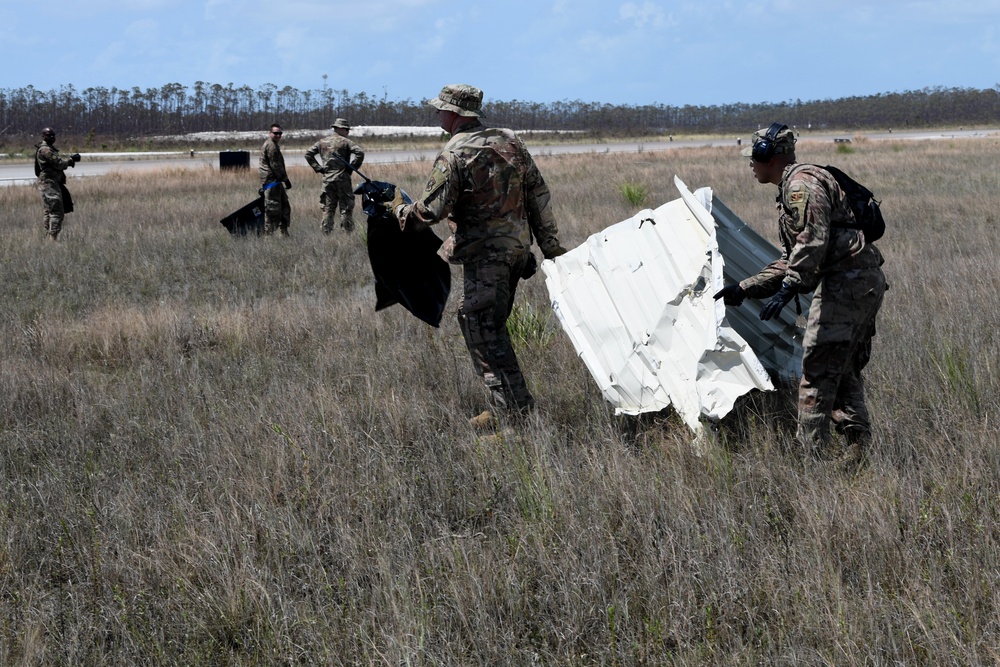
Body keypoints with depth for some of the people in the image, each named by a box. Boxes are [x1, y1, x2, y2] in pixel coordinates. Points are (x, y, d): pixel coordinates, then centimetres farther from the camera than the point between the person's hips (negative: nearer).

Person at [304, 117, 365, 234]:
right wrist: (353, 167, -5)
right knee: (346, 207, 1)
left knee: (328, 208, 9)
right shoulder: (345, 142, -5)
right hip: (342, 179, -4)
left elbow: (308, 154, 12)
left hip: (327, 179, 4)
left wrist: (318, 168, 10)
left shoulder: (322, 142, 10)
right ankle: (347, 232, 0)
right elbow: (360, 153, -17)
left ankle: (326, 232, 8)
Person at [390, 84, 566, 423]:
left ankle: (514, 408, -8)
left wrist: (399, 208, 5)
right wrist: (550, 243, 15)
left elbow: (429, 212, -16)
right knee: (490, 326, 18)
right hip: (519, 244, 8)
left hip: (485, 253, -8)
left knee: (482, 329, -4)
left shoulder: (452, 156, -13)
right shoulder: (509, 141, 10)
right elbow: (538, 193, 11)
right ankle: (508, 402, 22)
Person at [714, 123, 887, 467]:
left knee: (818, 368, -8)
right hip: (866, 283, 11)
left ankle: (813, 447, -7)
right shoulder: (791, 188, 26)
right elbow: (790, 260, 28)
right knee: (844, 370, 13)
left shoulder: (801, 183, -8)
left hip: (845, 281, -11)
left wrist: (787, 289, -26)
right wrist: (744, 288, 24)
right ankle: (857, 445, 9)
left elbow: (813, 242, -22)